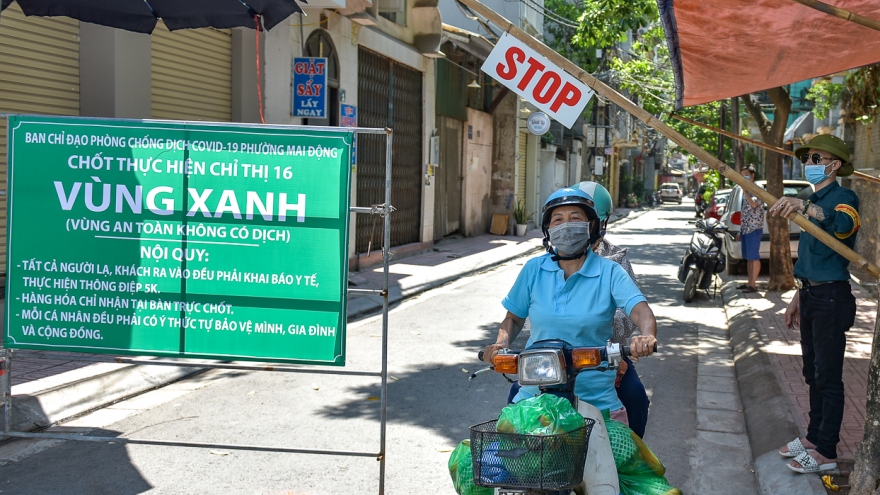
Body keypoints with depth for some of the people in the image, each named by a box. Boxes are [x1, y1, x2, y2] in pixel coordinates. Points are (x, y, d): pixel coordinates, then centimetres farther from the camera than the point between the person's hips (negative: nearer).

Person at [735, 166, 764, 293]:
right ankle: (750, 282, 15)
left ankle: (753, 284, -7)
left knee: (754, 257, -7)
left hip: (754, 228, -9)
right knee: (748, 257, 11)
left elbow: (754, 204, -26)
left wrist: (744, 190, -22)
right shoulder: (747, 191, 18)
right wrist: (740, 230, 18)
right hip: (745, 229, 9)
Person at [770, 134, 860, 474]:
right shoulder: (814, 203, 16)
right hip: (810, 296, 9)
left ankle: (826, 452, 4)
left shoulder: (842, 198, -12)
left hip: (831, 299, -9)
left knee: (828, 376, -3)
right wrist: (798, 299, 23)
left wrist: (804, 207, -54)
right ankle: (814, 437, 30)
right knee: (813, 373, 18)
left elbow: (843, 224, -39)